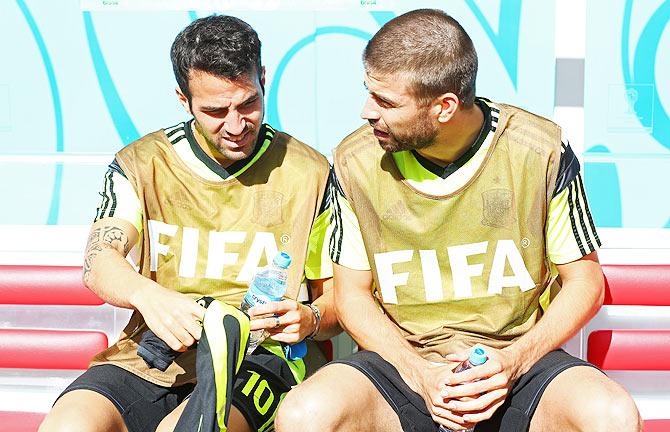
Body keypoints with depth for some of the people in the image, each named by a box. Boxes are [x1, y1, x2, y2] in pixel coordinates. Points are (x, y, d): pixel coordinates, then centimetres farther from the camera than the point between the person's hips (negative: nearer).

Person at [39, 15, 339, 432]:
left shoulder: (308, 172, 5)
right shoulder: (141, 164, 7)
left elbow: (338, 295, 11)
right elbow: (99, 261, -9)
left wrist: (310, 319, -14)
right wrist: (145, 294, -33)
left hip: (256, 356, -2)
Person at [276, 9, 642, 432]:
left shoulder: (540, 151, -9)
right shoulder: (355, 162, -5)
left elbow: (584, 280, 2)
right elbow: (352, 291, 4)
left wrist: (514, 360, -14)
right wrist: (419, 373, -12)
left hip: (518, 357, -1)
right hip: (403, 361, 1)